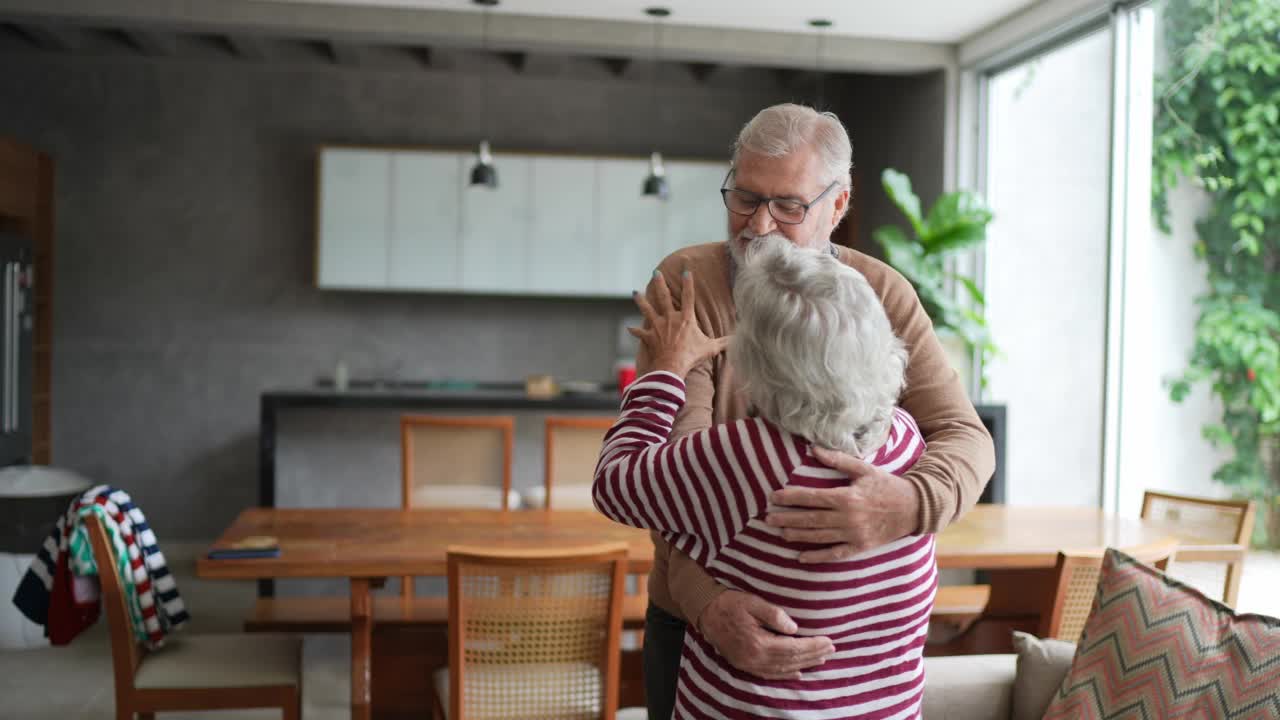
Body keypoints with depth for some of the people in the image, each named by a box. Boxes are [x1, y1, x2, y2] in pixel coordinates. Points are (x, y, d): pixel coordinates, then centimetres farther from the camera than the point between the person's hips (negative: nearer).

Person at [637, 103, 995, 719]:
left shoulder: (883, 295, -7)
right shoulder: (686, 282, -14)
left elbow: (964, 436, -16)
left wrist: (912, 502, -39)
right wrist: (706, 600, -38)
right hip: (697, 616, -1)